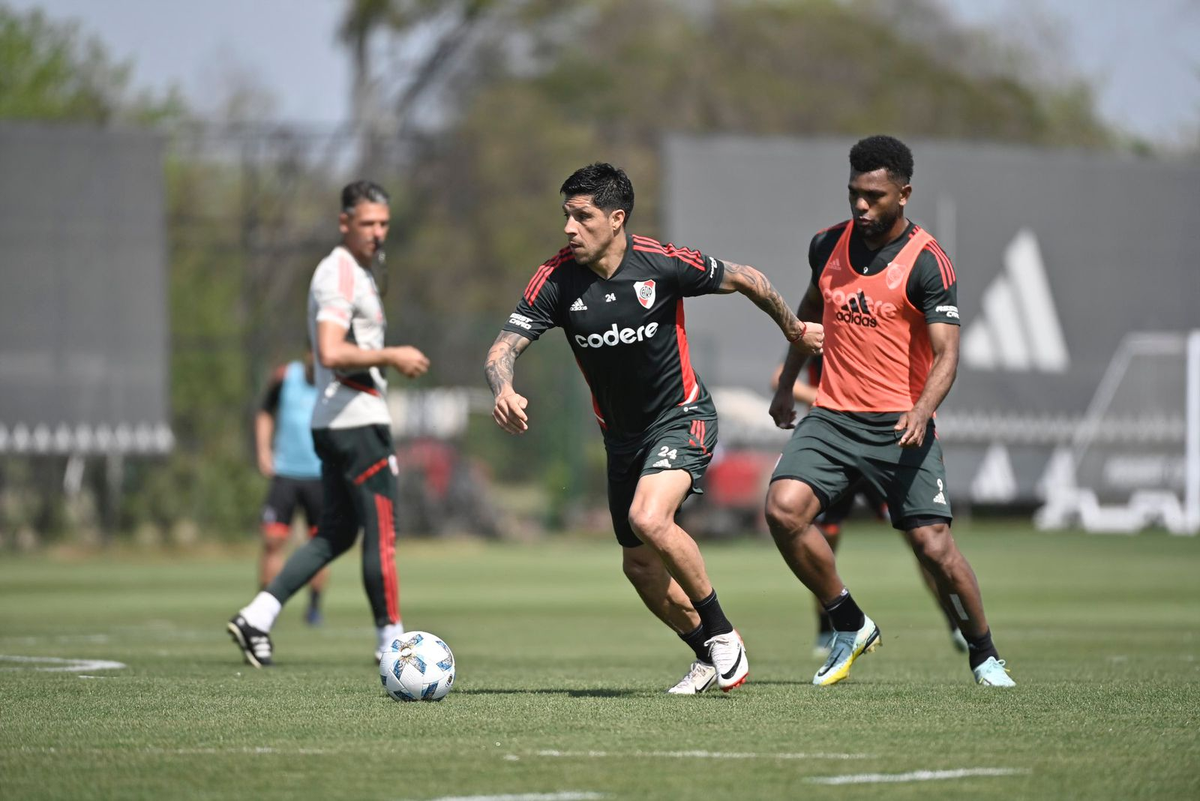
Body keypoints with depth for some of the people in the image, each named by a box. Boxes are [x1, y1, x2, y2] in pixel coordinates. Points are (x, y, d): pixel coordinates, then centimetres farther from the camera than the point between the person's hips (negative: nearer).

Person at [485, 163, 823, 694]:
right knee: (640, 566, 9)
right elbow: (503, 348, -19)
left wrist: (794, 329, 11)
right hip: (621, 432, 5)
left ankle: (721, 634, -11)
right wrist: (503, 391, -42)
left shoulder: (662, 265, -20)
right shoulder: (557, 279, -14)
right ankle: (709, 656, 32)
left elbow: (744, 280, -3)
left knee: (649, 519, -29)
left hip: (681, 417, -5)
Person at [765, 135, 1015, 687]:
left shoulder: (926, 263, -10)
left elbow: (946, 354, -16)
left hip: (900, 427, -4)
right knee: (783, 509, -19)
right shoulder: (828, 246, 7)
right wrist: (786, 384, 28)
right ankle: (850, 626, 1)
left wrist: (921, 412, -33)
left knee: (933, 544, -11)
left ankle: (984, 654, 13)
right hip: (831, 416, 4)